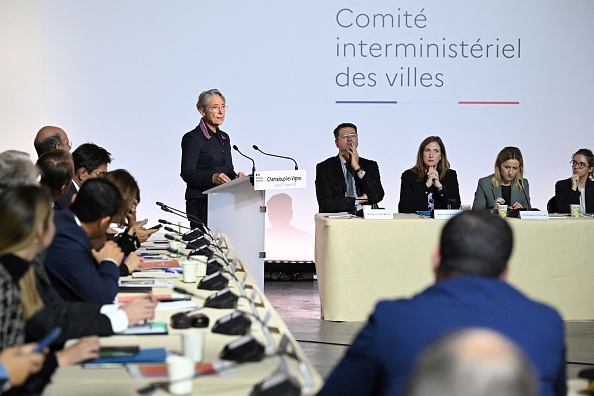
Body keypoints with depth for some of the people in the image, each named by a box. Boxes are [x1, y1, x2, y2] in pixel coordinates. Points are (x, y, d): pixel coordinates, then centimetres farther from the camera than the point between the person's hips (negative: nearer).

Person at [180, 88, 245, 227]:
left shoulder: (224, 137, 18)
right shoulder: (192, 138, -5)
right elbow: (187, 173, -13)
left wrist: (236, 177, 1)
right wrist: (212, 178, -27)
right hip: (201, 202, -6)